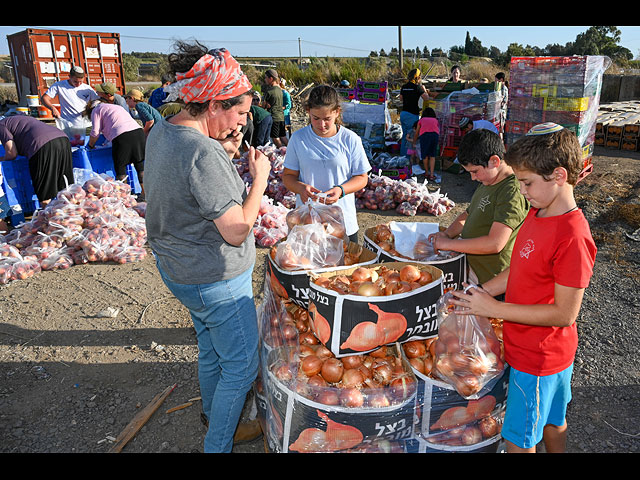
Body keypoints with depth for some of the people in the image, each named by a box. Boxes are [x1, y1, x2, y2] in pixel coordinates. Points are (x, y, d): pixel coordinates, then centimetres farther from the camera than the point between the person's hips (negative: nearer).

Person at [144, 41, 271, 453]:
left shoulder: (160, 132, 1)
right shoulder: (204, 153, -29)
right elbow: (236, 231, -27)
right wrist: (259, 176, -16)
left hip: (177, 266, 10)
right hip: (216, 280, -10)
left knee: (211, 347, 28)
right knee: (241, 363, 10)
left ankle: (214, 413, 51)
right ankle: (217, 445, 29)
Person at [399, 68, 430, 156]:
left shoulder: (404, 87, 8)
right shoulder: (417, 87, -11)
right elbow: (426, 98, -8)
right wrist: (424, 89, 8)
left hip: (403, 113, 7)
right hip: (412, 115, -7)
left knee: (405, 134, 16)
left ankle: (402, 153, 22)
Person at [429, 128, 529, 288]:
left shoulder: (513, 191, -20)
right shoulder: (486, 183, 11)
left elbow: (495, 243, -27)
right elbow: (467, 215, 22)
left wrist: (449, 243, -19)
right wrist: (446, 234, 1)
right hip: (469, 267, 8)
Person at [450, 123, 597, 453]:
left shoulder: (572, 237, -29)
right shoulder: (537, 213, 0)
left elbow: (565, 313, -26)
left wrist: (494, 308, -24)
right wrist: (479, 293, -4)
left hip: (536, 360, -8)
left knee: (518, 439, 11)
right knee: (552, 422, 28)